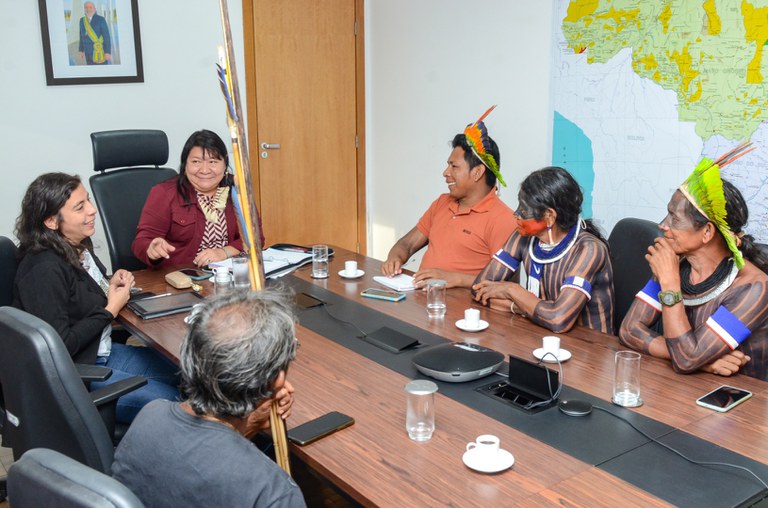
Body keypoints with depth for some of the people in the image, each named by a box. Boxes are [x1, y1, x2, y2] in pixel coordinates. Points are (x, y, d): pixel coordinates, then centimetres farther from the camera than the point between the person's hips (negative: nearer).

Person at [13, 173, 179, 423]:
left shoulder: (78, 245, 1)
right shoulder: (44, 271, -26)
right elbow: (60, 346, -26)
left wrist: (110, 286, -1)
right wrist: (111, 309, -17)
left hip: (102, 351, 9)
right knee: (170, 400, -14)